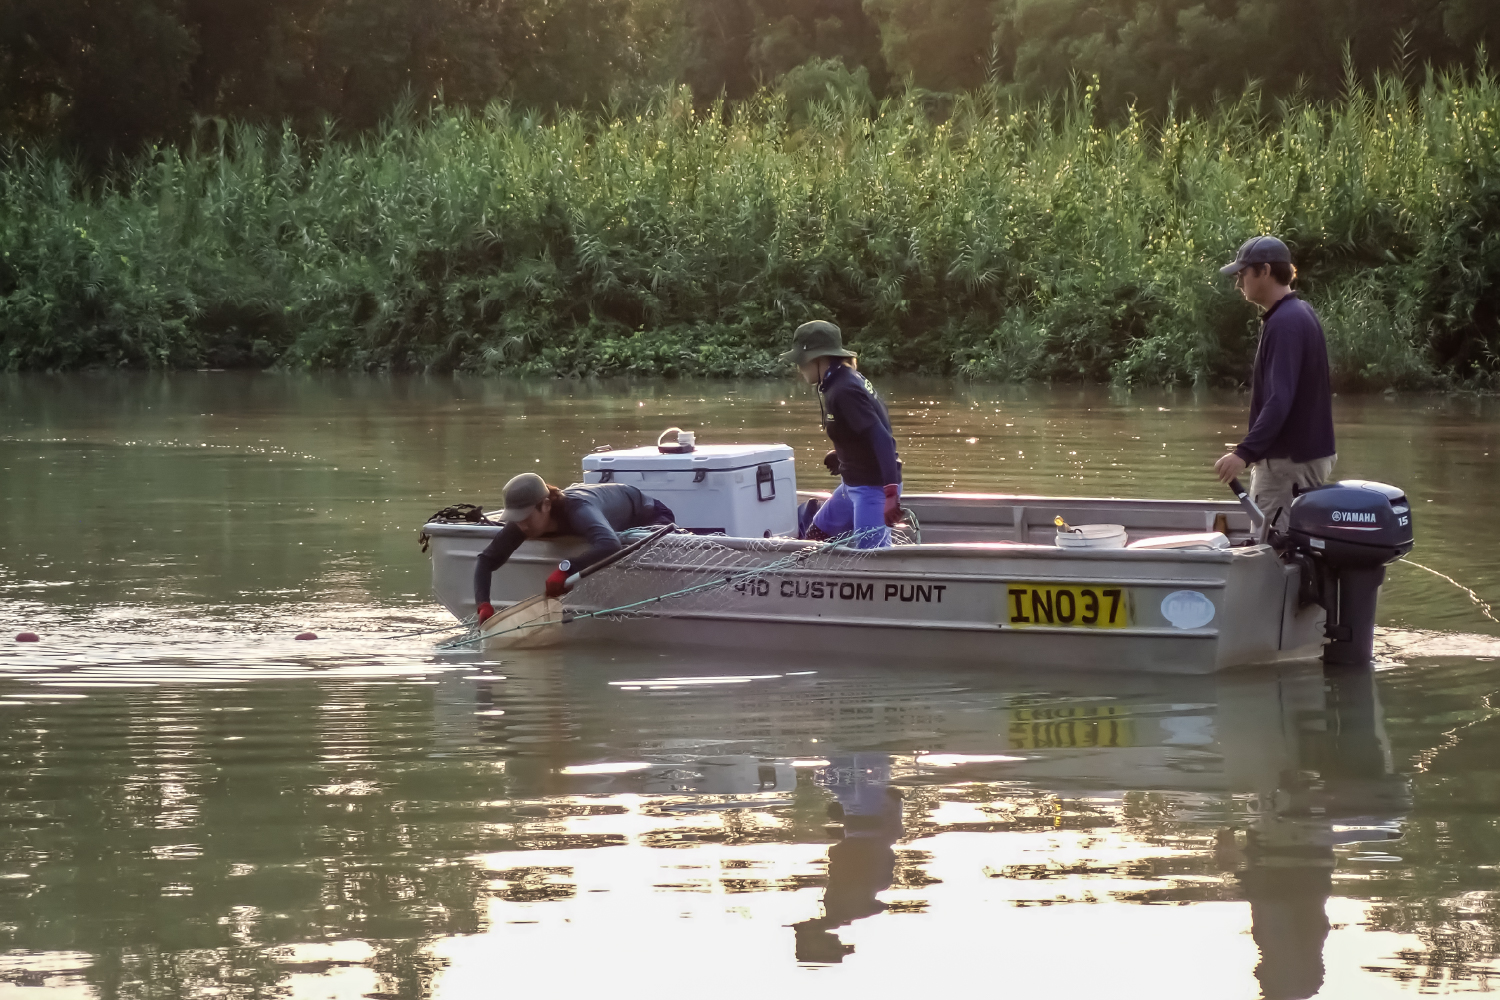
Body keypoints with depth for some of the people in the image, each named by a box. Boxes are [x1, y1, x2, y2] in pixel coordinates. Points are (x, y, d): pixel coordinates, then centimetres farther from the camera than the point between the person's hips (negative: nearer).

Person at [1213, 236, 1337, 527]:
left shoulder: (1284, 323, -18)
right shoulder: (1302, 314, 14)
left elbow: (1279, 400, -27)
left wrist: (1245, 453, -33)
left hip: (1289, 460, -10)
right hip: (1310, 453, 10)